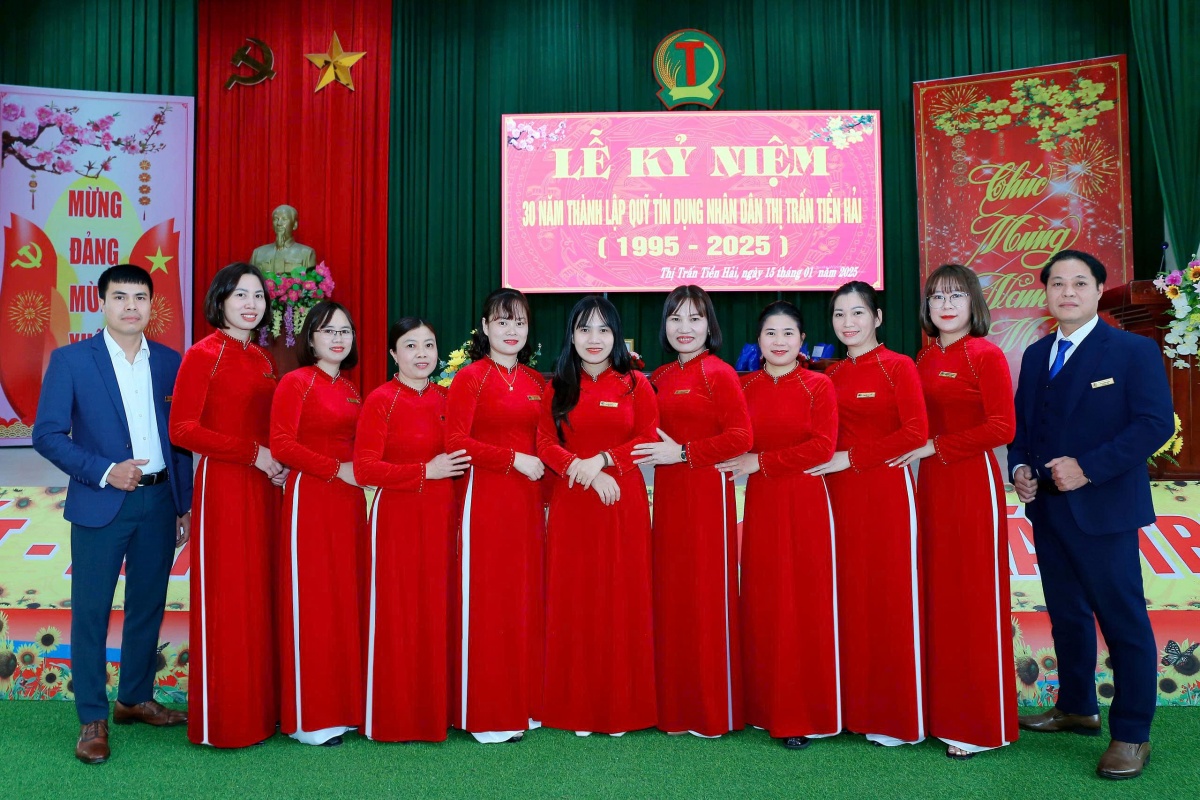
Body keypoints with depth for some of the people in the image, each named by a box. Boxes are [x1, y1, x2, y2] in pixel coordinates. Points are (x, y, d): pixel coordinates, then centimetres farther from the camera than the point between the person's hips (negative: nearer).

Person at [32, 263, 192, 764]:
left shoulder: (170, 362, 7)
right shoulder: (70, 360, -2)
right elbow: (47, 435, -6)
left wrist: (186, 506, 7)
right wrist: (104, 472, -17)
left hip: (159, 502, 3)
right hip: (101, 503, -3)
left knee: (148, 606, 13)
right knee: (91, 610, 3)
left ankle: (135, 699, 29)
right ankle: (92, 719, 15)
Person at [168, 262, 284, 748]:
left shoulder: (263, 359, 13)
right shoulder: (203, 355, -7)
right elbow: (182, 429, -14)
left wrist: (278, 461, 2)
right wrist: (253, 454, -15)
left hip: (263, 488, 7)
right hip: (223, 487, -6)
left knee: (260, 594, 11)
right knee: (226, 599, 0)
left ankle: (260, 705, 23)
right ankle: (223, 718, 14)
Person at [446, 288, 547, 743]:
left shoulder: (535, 382, 13)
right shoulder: (470, 377, -4)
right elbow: (456, 441, -11)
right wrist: (513, 459, -13)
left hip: (528, 501, 5)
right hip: (485, 499, -5)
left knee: (526, 599, 9)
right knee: (487, 602, -1)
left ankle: (525, 703, 20)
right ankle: (488, 714, 10)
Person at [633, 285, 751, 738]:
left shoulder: (719, 373, -6)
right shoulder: (658, 378, 13)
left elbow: (740, 437, -14)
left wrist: (682, 452, -15)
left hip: (707, 493, -6)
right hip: (667, 494, 7)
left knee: (707, 595, -1)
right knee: (670, 594, 9)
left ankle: (714, 710, 13)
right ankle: (674, 704, 22)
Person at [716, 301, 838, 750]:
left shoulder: (818, 386, 0)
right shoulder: (744, 387, 9)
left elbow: (822, 447, -9)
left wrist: (761, 462, -11)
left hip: (805, 503, -3)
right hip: (760, 504, 3)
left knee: (804, 605, 0)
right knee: (762, 605, 5)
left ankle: (803, 715, 11)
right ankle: (767, 707, 18)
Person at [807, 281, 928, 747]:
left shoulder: (898, 367, -4)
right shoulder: (832, 375, 12)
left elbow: (916, 432, -13)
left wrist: (851, 458, -14)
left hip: (885, 492, -5)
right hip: (840, 494, 5)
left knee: (888, 596, 0)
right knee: (848, 596, 7)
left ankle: (896, 715, 12)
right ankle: (855, 704, 19)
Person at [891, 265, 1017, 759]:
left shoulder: (986, 355, -8)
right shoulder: (924, 358, 11)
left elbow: (1002, 427, -14)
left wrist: (935, 447, -15)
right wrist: (920, 450, -1)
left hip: (972, 482, -6)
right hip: (931, 483, 7)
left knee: (973, 600, 1)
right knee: (937, 595, 11)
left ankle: (979, 724, 13)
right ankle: (943, 707, 23)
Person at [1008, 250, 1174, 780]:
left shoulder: (1134, 351, -7)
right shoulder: (1036, 354, 11)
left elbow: (1156, 423, -15)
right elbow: (1021, 422, 15)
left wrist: (1088, 469, -21)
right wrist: (1019, 467, -4)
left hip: (1103, 509, -6)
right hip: (1047, 509, 6)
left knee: (1123, 621, 2)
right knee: (1066, 615, 17)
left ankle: (1131, 734, 13)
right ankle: (1076, 708, 33)